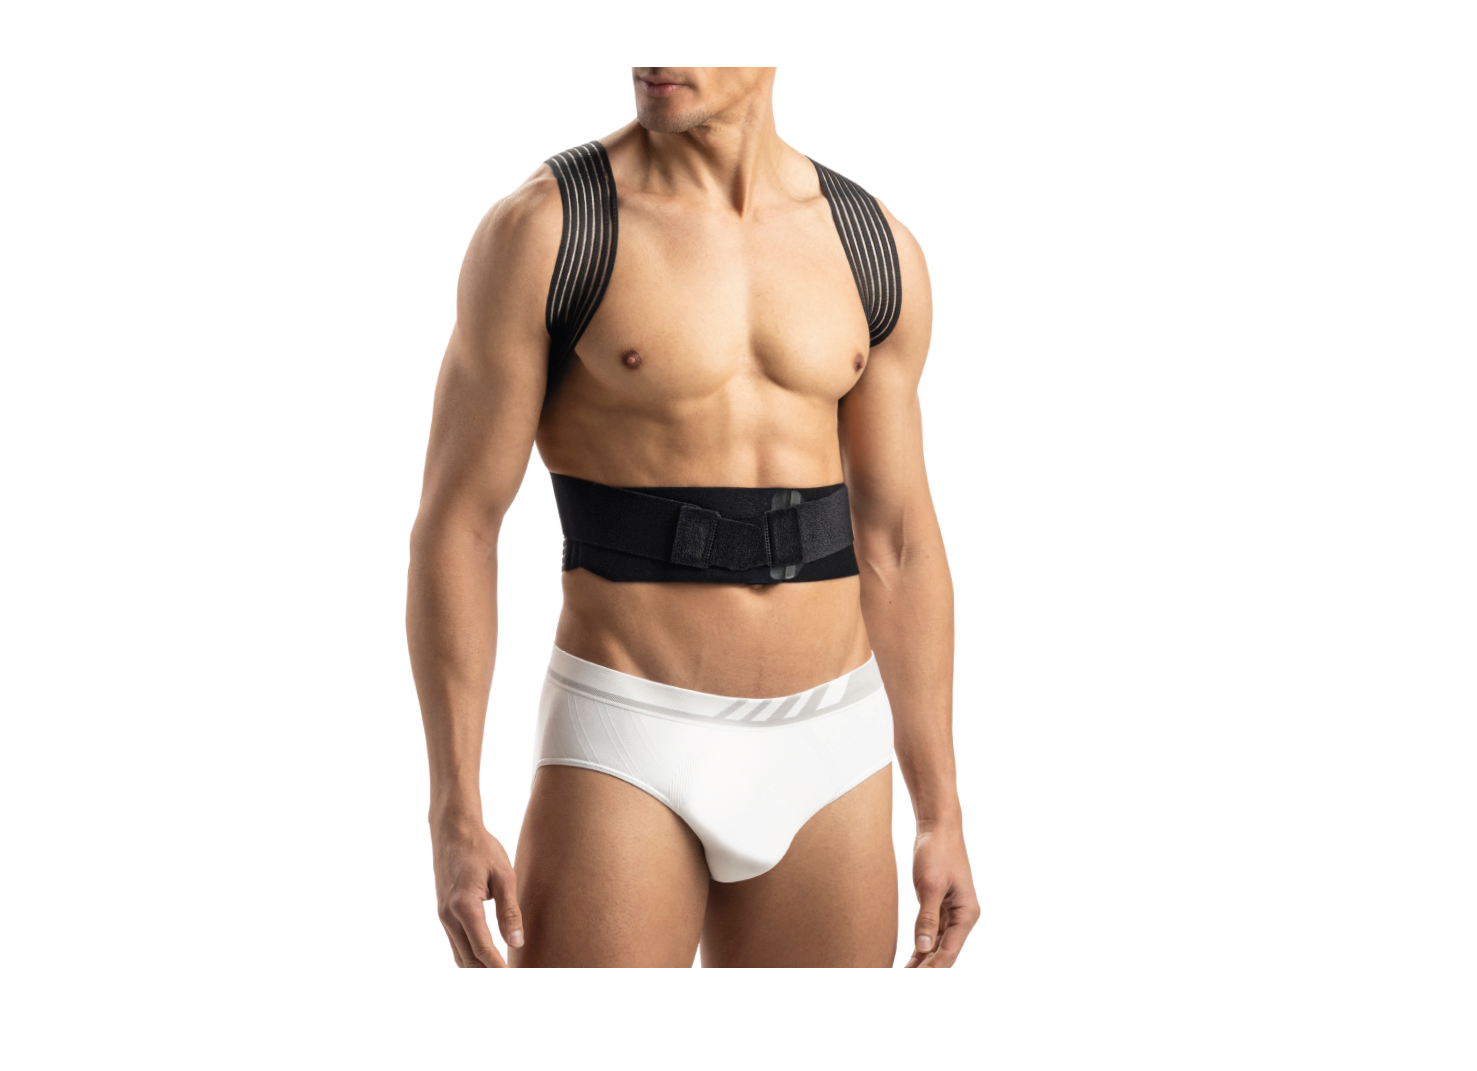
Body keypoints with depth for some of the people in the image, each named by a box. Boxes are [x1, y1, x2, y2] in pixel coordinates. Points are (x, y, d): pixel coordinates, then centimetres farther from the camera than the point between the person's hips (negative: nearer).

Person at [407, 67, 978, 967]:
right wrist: (454, 819, -14)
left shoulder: (876, 250, 4)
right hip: (627, 752, -4)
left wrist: (942, 815, 8)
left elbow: (897, 546, 10)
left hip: (827, 758, 4)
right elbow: (455, 527, -8)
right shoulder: (543, 230, -9)